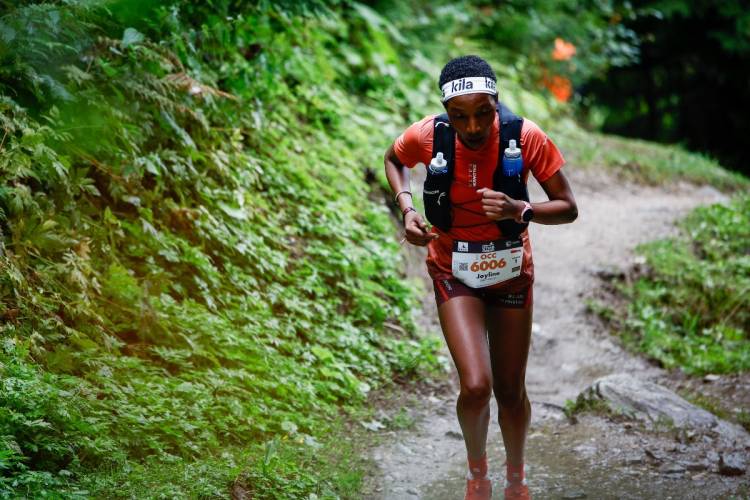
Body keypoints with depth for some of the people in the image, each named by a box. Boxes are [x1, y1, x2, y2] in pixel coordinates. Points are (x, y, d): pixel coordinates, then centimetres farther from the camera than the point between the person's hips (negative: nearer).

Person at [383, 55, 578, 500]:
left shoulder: (526, 137, -22)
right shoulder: (426, 136, -19)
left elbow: (568, 209, -15)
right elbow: (394, 159, 6)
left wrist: (519, 210, -33)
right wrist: (406, 207, -11)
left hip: (511, 270, 1)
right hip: (454, 271, 0)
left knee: (511, 391, 8)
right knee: (476, 386, -16)